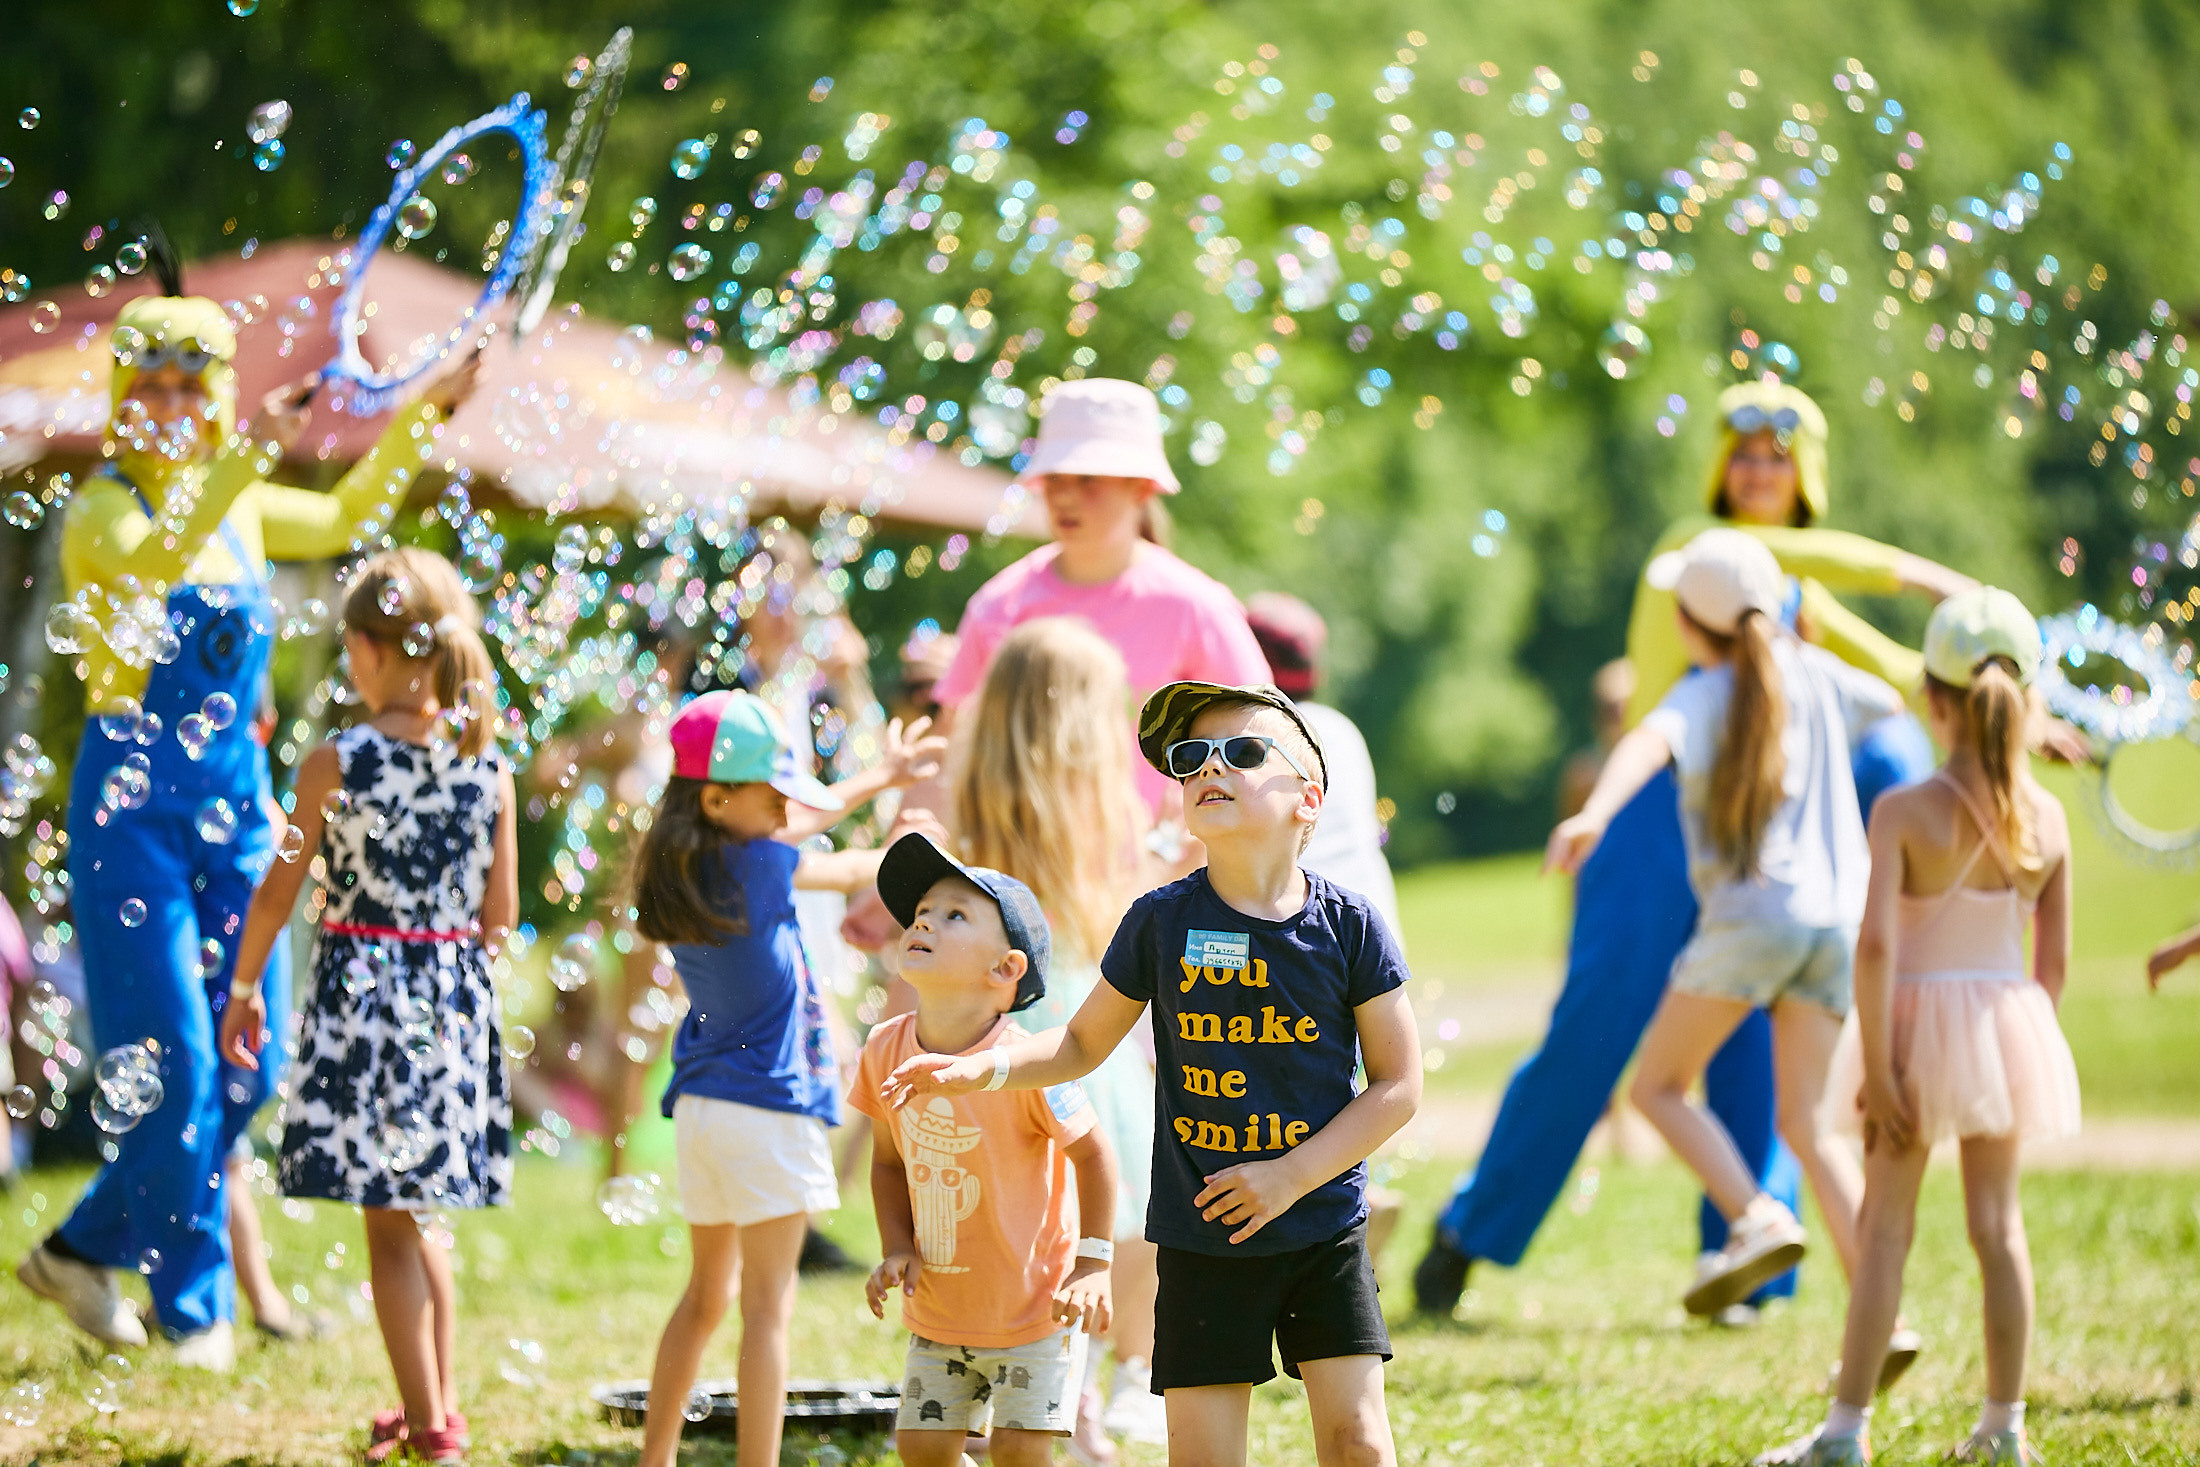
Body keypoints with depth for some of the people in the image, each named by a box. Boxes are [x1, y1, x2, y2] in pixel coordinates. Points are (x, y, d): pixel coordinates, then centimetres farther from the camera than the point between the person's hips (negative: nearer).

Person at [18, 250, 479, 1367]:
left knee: (247, 1068, 6)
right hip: (136, 793, -7)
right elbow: (150, 560, -32)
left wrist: (426, 417, 23)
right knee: (179, 1067, -8)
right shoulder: (106, 503, -9)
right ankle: (196, 1310, 3)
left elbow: (346, 520, 29)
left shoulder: (238, 504, 10)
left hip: (234, 793, 7)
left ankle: (84, 1249, 20)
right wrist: (247, 455, -40)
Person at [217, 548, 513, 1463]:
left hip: (363, 987, -4)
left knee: (389, 1216, 1)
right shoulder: (489, 767, 1)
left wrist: (242, 989, 9)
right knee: (415, 1210, 19)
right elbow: (501, 915, 4)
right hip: (455, 997, 4)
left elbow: (278, 890, -3)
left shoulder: (336, 764, -9)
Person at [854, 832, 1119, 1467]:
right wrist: (897, 1248, -5)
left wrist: (1093, 1266, -15)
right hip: (937, 1309, 5)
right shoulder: (886, 1051, -7)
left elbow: (1094, 1154, -13)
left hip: (1035, 1305, -5)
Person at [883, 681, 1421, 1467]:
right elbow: (1083, 1042, 10)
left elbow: (1398, 1085, -4)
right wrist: (981, 1067, -7)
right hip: (1202, 1238, 1)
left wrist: (1292, 1176, -13)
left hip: (1323, 1227, -1)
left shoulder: (1347, 923, -7)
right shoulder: (1161, 921, -3)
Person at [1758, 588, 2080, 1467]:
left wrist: (1878, 1070, -17)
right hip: (2007, 1017, 3)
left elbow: (1875, 946, -22)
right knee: (1997, 1223, 12)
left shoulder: (1905, 813, -16)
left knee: (1885, 1228, 3)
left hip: (1920, 1019, -3)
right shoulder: (2047, 820, -4)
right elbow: (2055, 958, 1)